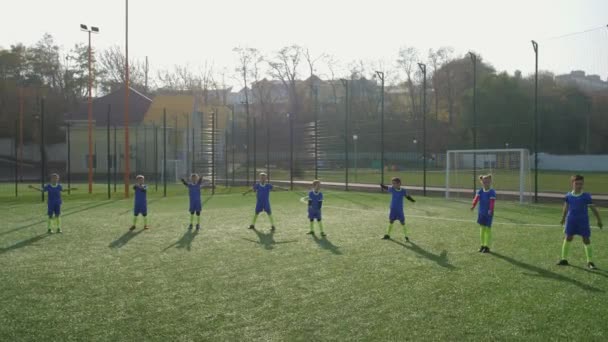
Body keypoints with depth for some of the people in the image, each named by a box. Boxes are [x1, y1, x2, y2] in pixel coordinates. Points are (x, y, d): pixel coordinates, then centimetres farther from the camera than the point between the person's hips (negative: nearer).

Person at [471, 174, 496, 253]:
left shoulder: (492, 192, -11)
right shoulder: (480, 191, 3)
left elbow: (492, 202, -22)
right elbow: (476, 198, -12)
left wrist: (490, 210, -37)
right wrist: (474, 205, -29)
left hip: (488, 214, -5)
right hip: (481, 213, 5)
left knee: (488, 229, 1)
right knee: (482, 229, 12)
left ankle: (487, 247, 8)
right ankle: (483, 245, 23)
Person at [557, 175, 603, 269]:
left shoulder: (586, 196, -8)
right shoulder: (568, 196, 0)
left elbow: (593, 208, -2)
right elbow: (566, 208, 14)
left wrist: (599, 220, 0)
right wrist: (563, 218, 22)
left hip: (583, 222, -2)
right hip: (571, 221, 2)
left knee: (586, 240, 0)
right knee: (567, 238, 5)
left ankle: (590, 261, 10)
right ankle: (564, 259, 16)